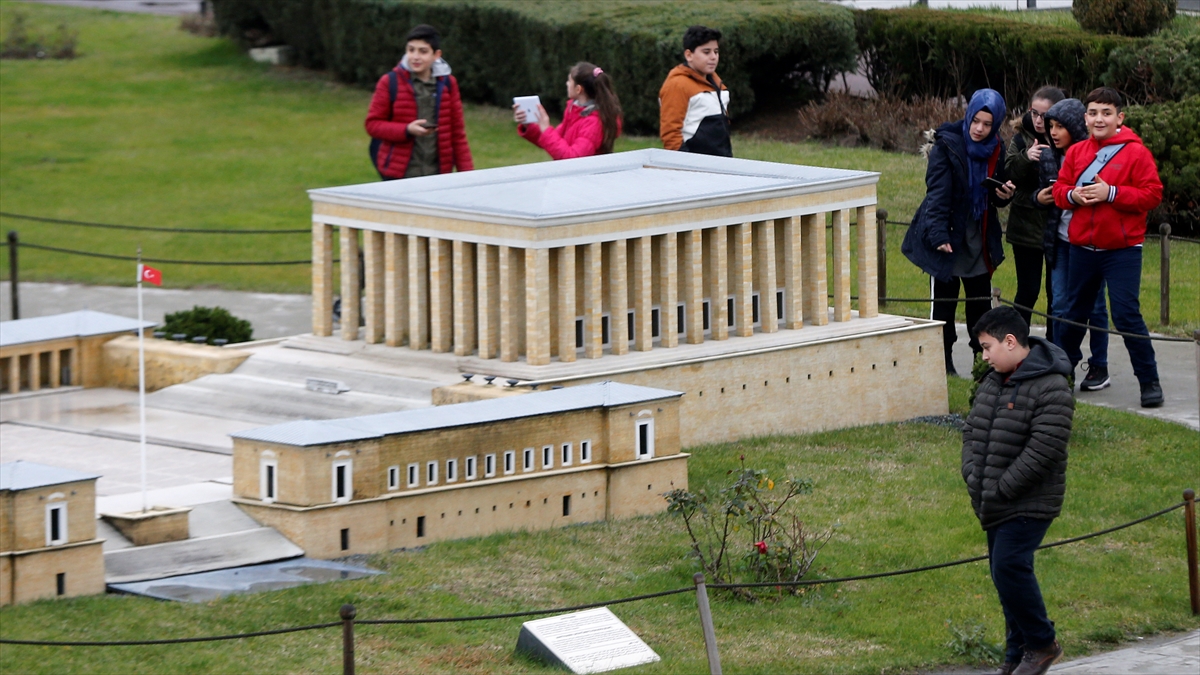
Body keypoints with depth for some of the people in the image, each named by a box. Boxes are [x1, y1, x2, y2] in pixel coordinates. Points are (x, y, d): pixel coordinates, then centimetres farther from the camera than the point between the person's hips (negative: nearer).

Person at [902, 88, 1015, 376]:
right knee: (944, 300, 0)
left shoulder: (995, 149, 5)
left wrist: (1003, 195, -7)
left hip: (979, 237, 5)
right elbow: (937, 193, -17)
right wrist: (939, 235, -26)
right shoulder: (948, 144, -11)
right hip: (949, 234, -5)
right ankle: (943, 362, 9)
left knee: (981, 302, 8)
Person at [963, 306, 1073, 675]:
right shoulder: (993, 382, 10)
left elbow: (1043, 451, -23)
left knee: (1010, 568, -16)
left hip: (1027, 505, -9)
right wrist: (972, 476, -2)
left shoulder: (1051, 389, -18)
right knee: (1004, 572, 12)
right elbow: (972, 430, 15)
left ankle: (1042, 642, 0)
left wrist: (1000, 490, -21)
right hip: (994, 505, 9)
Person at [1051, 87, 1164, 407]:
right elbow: (1059, 189, 11)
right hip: (1083, 247, 5)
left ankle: (1149, 381, -1)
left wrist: (1111, 193, -21)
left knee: (1126, 315, -9)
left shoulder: (1136, 153, -8)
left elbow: (1152, 194, -13)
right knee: (1074, 312, 16)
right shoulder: (1076, 153, 8)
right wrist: (1073, 195, -12)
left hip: (1122, 249, -5)